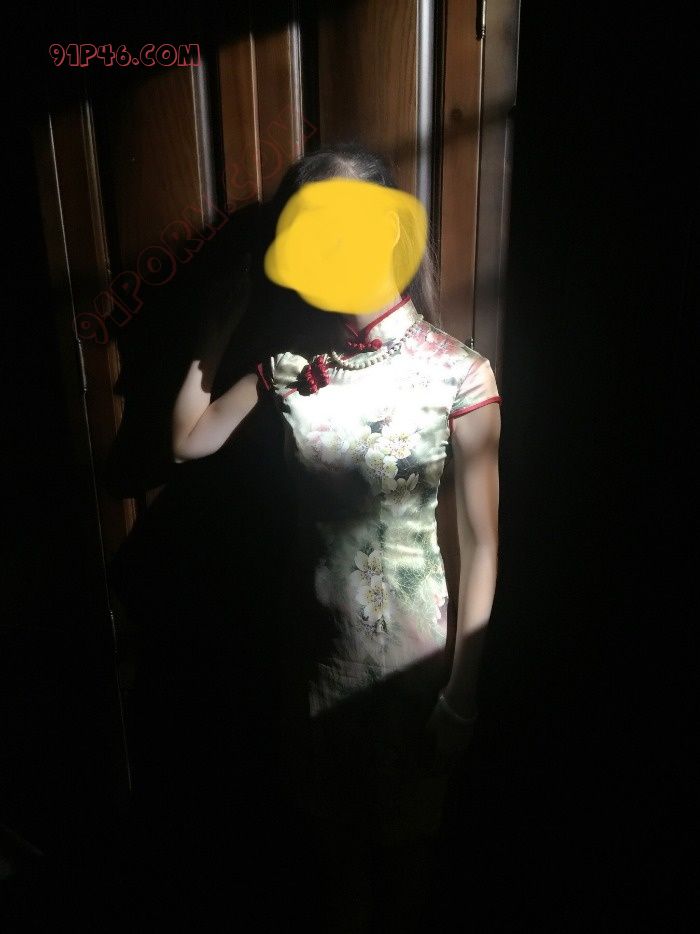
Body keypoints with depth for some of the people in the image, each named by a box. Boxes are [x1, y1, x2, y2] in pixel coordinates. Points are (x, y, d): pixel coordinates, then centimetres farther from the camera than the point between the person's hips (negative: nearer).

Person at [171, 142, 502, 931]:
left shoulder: (457, 375, -19)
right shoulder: (292, 354, -7)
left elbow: (481, 541, -14)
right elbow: (189, 442, 0)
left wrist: (462, 689, -11)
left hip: (407, 637, -3)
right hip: (315, 628, 4)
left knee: (403, 824, 23)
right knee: (331, 813, 27)